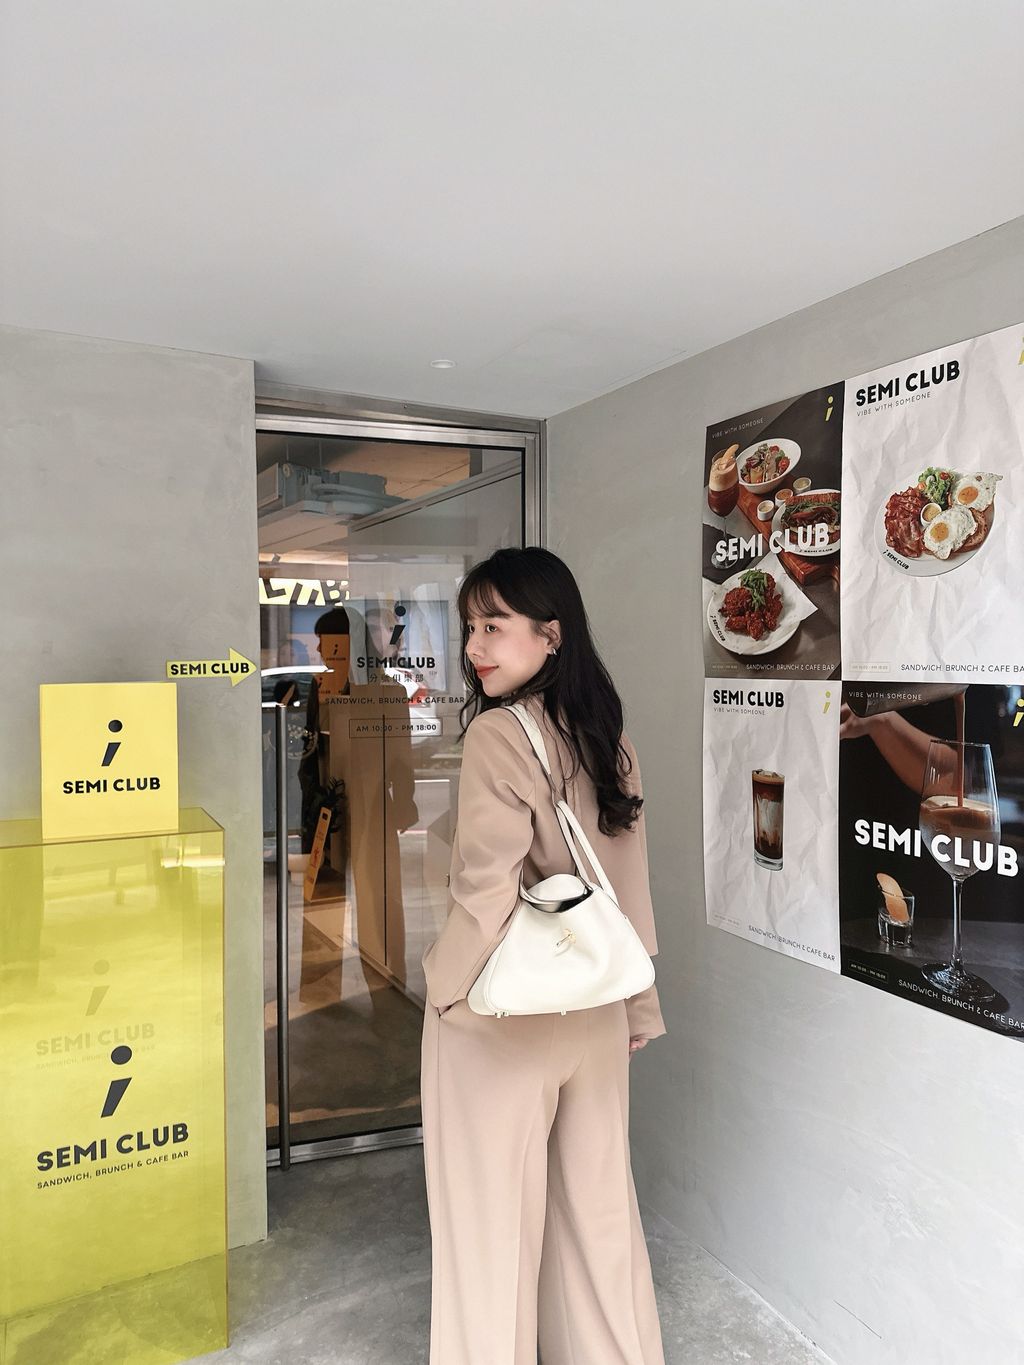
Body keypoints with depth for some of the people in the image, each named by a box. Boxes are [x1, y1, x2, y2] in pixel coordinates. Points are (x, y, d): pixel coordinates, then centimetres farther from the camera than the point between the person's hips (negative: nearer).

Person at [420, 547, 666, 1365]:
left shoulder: (499, 734, -20)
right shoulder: (608, 735, 2)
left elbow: (487, 889, -22)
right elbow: (632, 880, 6)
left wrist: (445, 983, -6)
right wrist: (640, 999, 14)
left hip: (503, 1008, -7)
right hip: (592, 1008, 7)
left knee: (493, 1214, 12)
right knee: (598, 1201, 21)